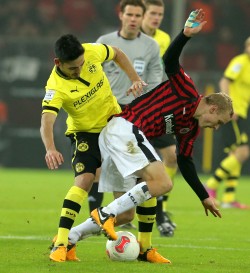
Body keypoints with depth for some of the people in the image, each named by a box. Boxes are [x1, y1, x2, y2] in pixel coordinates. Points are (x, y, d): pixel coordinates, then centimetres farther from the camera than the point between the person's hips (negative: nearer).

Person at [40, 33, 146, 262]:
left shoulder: (92, 53, -19)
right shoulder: (56, 87, -29)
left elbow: (117, 54, 4)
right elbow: (47, 121, -43)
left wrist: (135, 79, -6)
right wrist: (50, 149, -61)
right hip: (85, 132, -5)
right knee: (84, 179, -26)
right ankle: (61, 244, -25)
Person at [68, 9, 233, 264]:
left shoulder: (190, 128, 22)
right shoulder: (187, 92, 0)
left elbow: (185, 163, 27)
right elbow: (169, 61, -13)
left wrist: (204, 197, 27)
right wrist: (186, 35, -28)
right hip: (124, 127, -10)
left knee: (125, 215, 7)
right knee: (162, 183, -22)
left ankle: (69, 238, 10)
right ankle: (105, 214, -17)